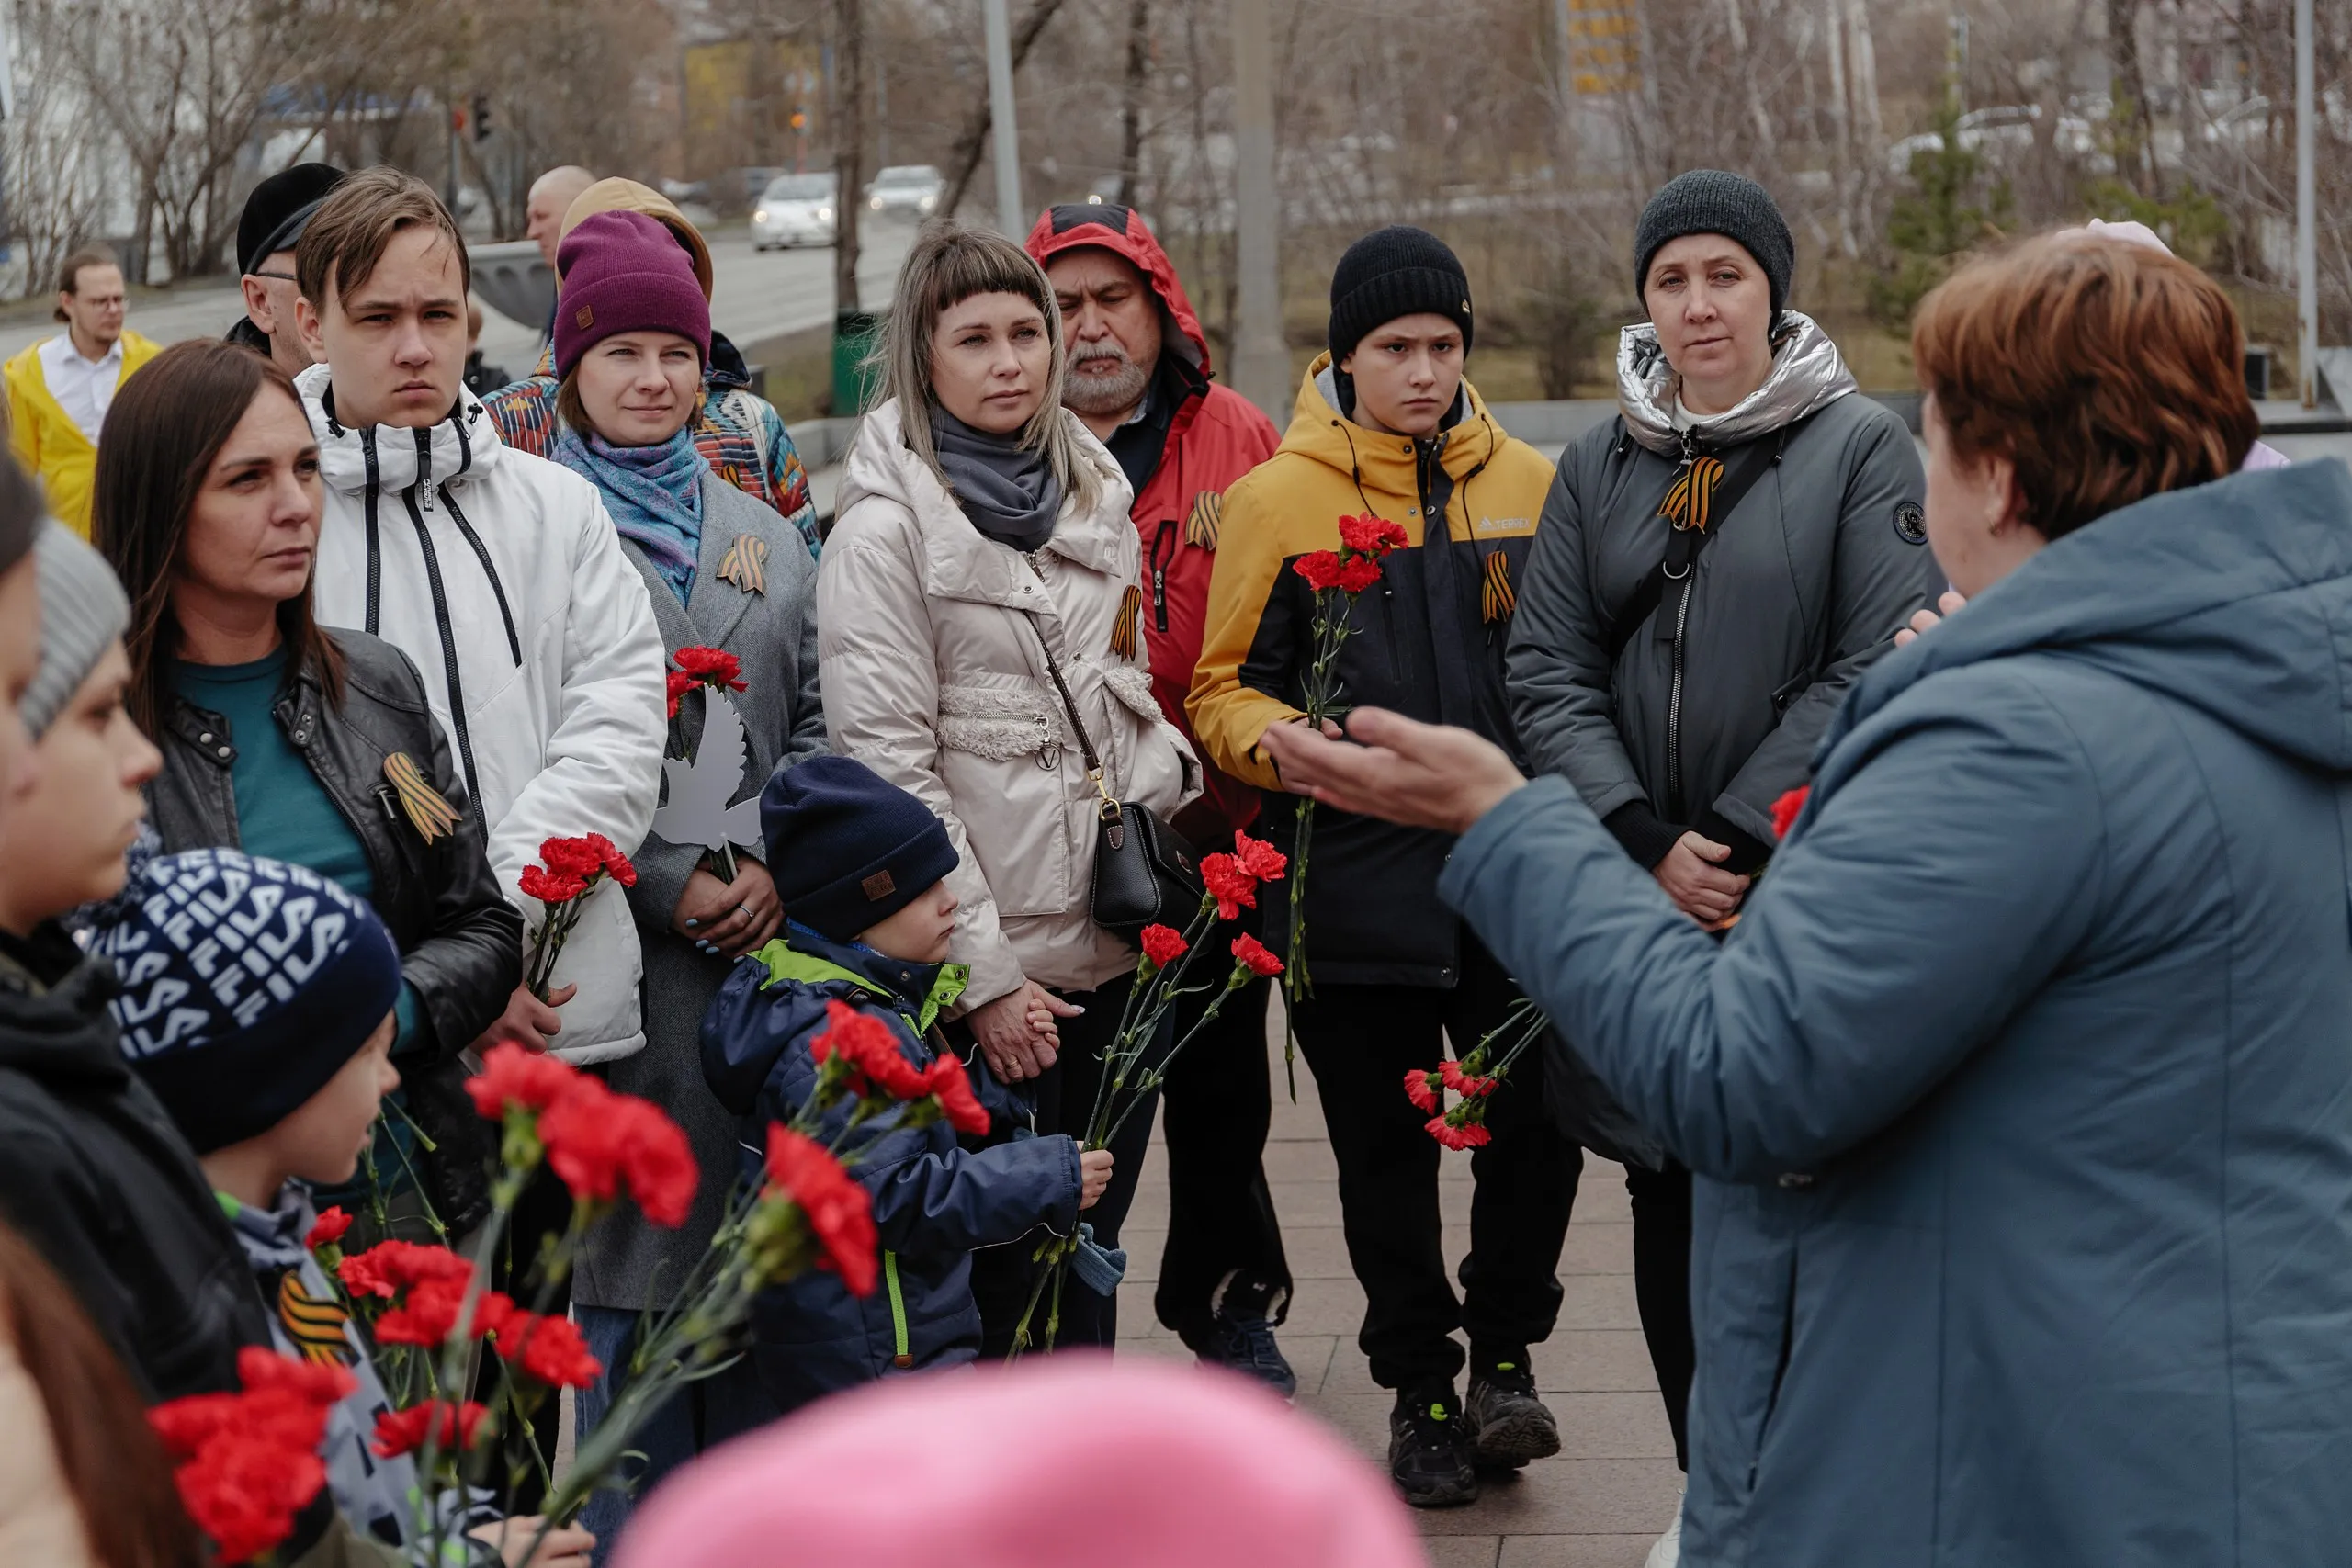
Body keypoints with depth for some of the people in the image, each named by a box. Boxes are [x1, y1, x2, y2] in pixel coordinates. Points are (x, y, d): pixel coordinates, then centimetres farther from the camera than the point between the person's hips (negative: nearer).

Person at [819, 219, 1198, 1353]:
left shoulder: (1091, 494, 12)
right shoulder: (885, 524, -9)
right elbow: (888, 765, -13)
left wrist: (1165, 776, 5)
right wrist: (981, 970, -15)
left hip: (1118, 940, 6)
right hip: (995, 964, -6)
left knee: (1089, 1249, 13)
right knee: (1000, 1269, -1)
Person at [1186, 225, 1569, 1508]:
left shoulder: (1529, 486, 7)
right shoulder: (1275, 498, 0)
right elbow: (1225, 689, 2)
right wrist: (1283, 743, -18)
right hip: (1353, 883, -1)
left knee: (1535, 1125, 1)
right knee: (1383, 1151, 8)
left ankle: (1505, 1352, 24)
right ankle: (1418, 1382, 25)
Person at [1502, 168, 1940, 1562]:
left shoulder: (1861, 446, -2)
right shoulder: (1603, 463, 11)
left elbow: (1882, 668, -10)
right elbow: (1548, 668, 4)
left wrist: (1738, 838, -14)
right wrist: (1649, 842, -9)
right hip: (1641, 898, 4)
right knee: (1672, 1197, 10)